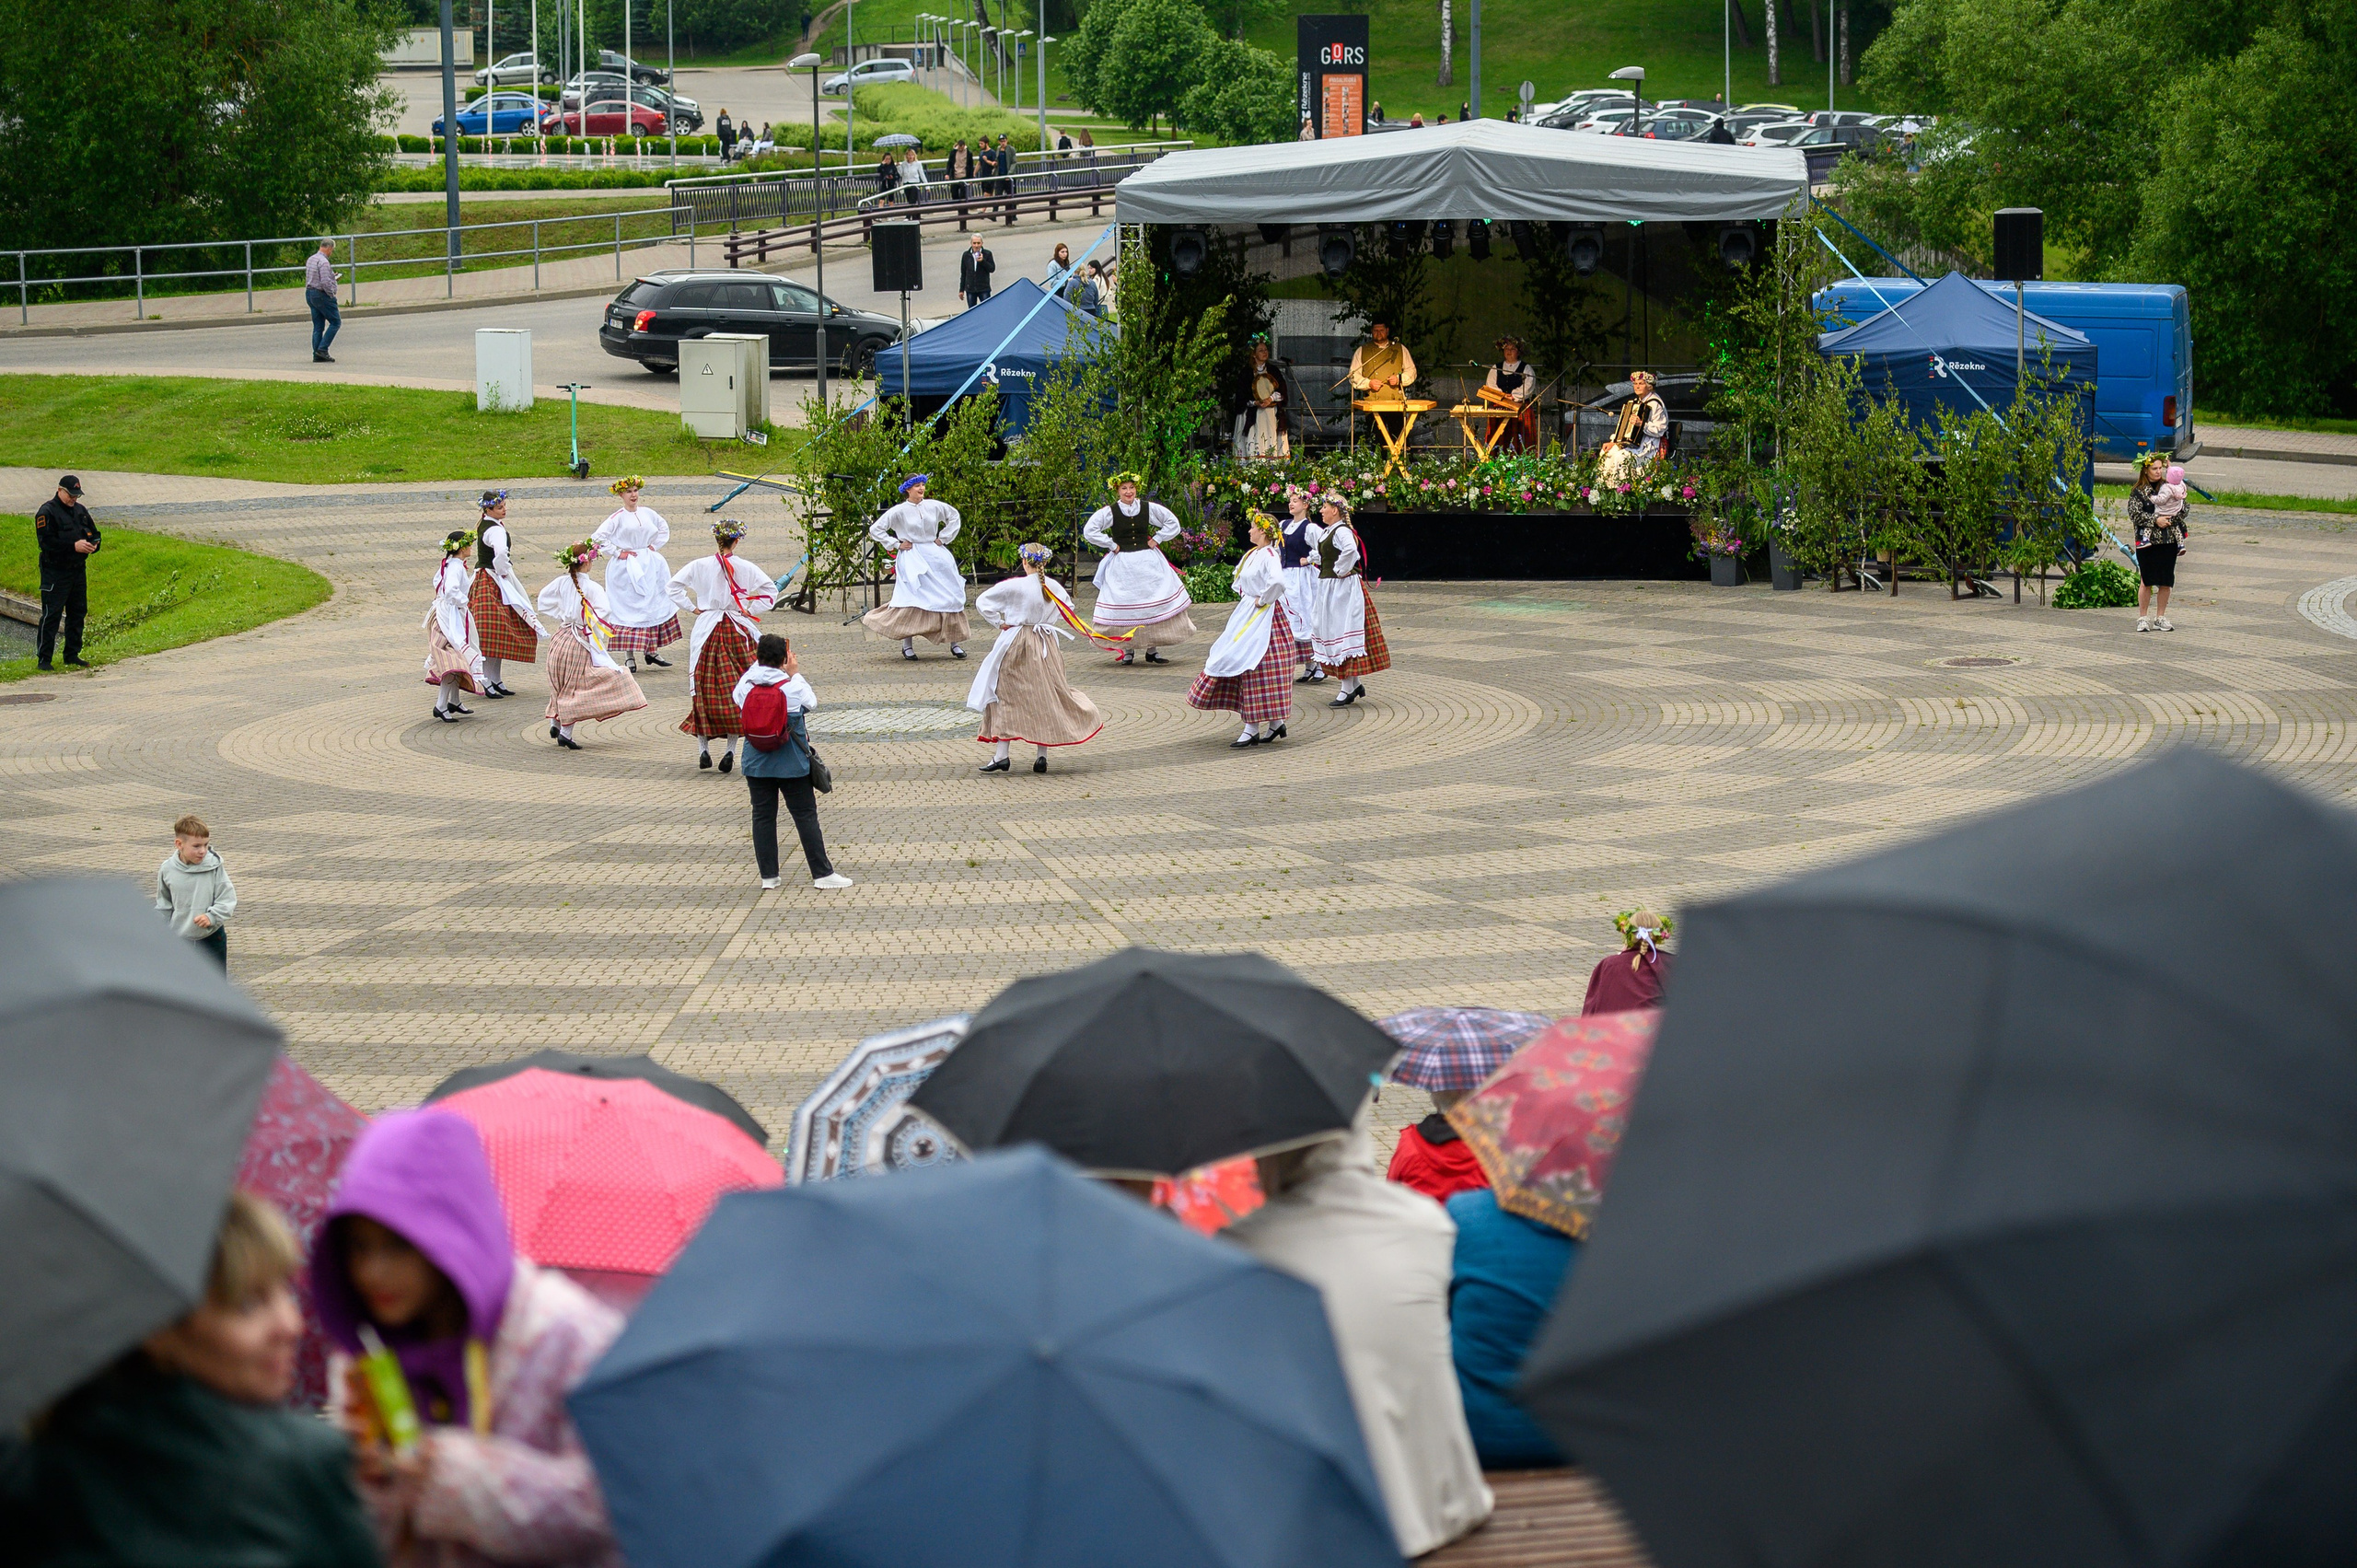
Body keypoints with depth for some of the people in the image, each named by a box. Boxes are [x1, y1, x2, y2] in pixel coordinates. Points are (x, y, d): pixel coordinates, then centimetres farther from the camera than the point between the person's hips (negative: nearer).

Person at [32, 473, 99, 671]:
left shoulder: (81, 510, 14)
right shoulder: (47, 512, -9)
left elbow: (93, 534, 21)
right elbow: (46, 541, -18)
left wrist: (93, 545, -3)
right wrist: (74, 546, -24)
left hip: (78, 570, 7)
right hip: (55, 571, -7)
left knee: (78, 612, 11)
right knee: (51, 615, -8)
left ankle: (72, 655, 21)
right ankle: (43, 658, -5)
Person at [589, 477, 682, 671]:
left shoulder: (647, 514, 7)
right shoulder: (617, 518, -8)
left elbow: (664, 529, 24)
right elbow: (598, 538, -13)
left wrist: (655, 546, 10)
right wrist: (617, 553, -12)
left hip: (650, 566, 5)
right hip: (626, 569, -5)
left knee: (654, 607, 6)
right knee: (628, 610, -6)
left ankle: (651, 651, 15)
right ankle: (629, 657, -4)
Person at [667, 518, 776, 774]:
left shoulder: (701, 566, -4)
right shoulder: (745, 568, -4)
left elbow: (674, 585, -5)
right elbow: (771, 589, -4)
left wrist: (692, 608, 3)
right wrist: (752, 611, 3)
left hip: (706, 631, 0)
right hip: (738, 632, 0)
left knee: (704, 689, 6)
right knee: (735, 690, 4)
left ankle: (703, 749, 3)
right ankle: (731, 750, -1)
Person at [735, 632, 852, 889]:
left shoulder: (745, 686, -9)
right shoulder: (793, 687, -15)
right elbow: (811, 702, 3)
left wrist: (758, 665, 12)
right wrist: (795, 673, 10)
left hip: (757, 764, 3)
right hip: (791, 764, -3)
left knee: (763, 816, 11)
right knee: (806, 816, 5)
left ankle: (768, 875, 13)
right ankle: (822, 873, 7)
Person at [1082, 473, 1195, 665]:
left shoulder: (1148, 508, 1)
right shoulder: (1109, 512, -6)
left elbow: (1173, 524, 11)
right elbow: (1089, 532, -9)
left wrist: (1156, 539, 1)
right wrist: (1112, 545, -8)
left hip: (1149, 561, 2)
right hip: (1122, 566, -2)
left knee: (1155, 604, 1)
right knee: (1125, 606, -2)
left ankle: (1152, 650, 11)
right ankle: (1128, 650, 7)